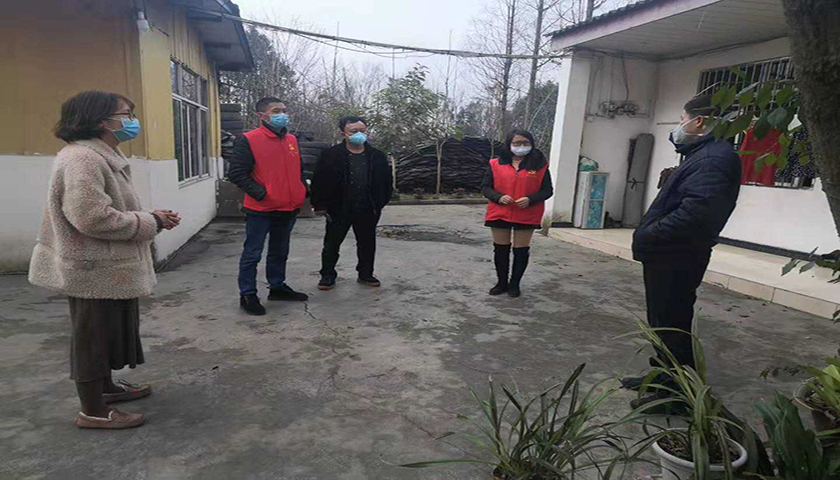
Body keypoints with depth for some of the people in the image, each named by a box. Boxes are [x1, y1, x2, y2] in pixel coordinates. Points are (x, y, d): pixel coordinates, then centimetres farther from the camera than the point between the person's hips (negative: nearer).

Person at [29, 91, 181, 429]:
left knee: (108, 332, 22)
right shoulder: (81, 159, -21)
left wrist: (151, 216, 5)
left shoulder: (103, 157, 13)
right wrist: (150, 222, -18)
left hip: (110, 269, 10)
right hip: (94, 271, -10)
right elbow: (93, 218, -29)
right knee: (92, 335, 3)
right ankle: (93, 412, 18)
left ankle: (105, 387, 40)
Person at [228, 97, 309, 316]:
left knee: (280, 253, 18)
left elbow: (299, 170, 22)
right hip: (260, 210, -6)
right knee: (252, 254, 2)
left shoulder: (291, 140, 11)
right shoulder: (248, 140, -9)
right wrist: (260, 193, -19)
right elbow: (236, 173, -13)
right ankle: (247, 295, 14)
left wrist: (303, 192, 11)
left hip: (288, 209, 7)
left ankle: (277, 287, 33)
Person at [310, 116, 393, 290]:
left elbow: (387, 181, 9)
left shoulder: (377, 156, 2)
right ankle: (328, 275, 23)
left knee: (367, 243, 13)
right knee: (332, 243, 8)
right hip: (339, 210, -2)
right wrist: (320, 205, -7)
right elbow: (319, 182, -5)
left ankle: (365, 273, 30)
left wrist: (380, 203, 6)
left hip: (367, 210, 2)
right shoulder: (331, 155, -7)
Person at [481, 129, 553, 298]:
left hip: (527, 217, -1)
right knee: (501, 249, 10)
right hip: (499, 214, 1)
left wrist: (530, 199, -17)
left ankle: (514, 284, 23)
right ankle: (502, 282, 26)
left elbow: (547, 190, 2)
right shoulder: (496, 164, 1)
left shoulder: (540, 166, 0)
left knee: (521, 251, 6)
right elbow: (485, 187, 4)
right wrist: (499, 197, -16)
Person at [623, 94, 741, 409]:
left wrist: (647, 236, -22)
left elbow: (696, 212, -31)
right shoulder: (702, 153, 17)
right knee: (665, 322, 20)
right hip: (669, 256, 10)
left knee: (671, 324, 2)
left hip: (677, 260, -10)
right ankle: (663, 375, 35)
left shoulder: (714, 157, -18)